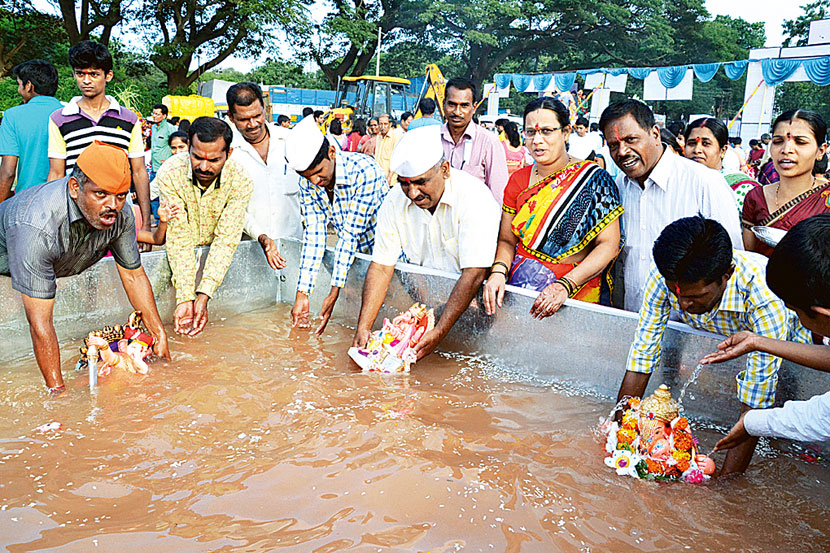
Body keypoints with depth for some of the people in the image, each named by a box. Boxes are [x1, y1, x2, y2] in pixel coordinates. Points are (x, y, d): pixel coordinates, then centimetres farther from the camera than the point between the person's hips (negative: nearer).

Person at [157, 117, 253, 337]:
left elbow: (226, 239, -24)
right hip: (180, 255, 0)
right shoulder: (170, 174, -22)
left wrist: (203, 296, -34)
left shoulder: (240, 180, -22)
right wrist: (185, 299, -33)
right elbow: (179, 237, -24)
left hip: (216, 253, 0)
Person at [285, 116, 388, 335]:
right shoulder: (307, 182, -8)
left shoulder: (365, 171, -28)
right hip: (355, 255, 5)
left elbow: (351, 234, -29)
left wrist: (334, 294, -29)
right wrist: (302, 294, -20)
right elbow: (314, 234, -12)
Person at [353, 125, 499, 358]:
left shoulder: (475, 199, -23)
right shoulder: (394, 201, -7)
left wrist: (438, 332, -33)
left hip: (469, 296, -3)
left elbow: (474, 275, -28)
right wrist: (363, 327, -20)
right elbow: (381, 267, -9)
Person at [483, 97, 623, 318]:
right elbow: (507, 241, 10)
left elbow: (609, 244, -9)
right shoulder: (519, 180, 9)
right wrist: (498, 271, -12)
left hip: (576, 297, -2)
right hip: (520, 290, 3)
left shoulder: (594, 179, -3)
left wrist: (565, 285, -21)